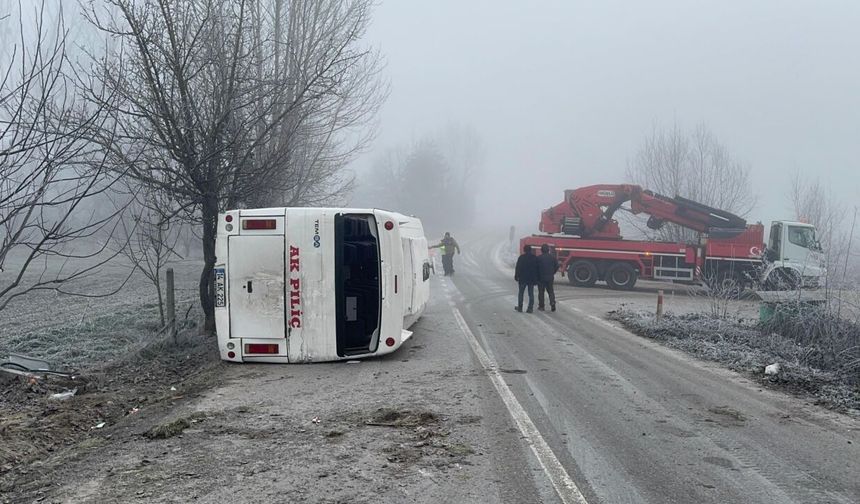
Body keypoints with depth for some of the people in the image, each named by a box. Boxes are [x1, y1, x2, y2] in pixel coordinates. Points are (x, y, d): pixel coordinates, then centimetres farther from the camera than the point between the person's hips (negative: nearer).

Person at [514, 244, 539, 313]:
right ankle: (530, 308, 2)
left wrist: (516, 276, 0)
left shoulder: (522, 257, -8)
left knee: (521, 292, 9)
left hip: (523, 278, -3)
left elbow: (518, 268, -8)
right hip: (532, 279, 3)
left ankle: (520, 307, 12)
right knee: (531, 293, 5)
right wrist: (536, 279, 12)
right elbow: (537, 269, 8)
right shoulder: (535, 258, 5)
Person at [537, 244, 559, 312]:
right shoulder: (553, 257, 1)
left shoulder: (538, 258, -10)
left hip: (541, 277, -2)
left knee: (541, 292, 6)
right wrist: (552, 273, 14)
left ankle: (541, 306, 7)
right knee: (551, 291, 13)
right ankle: (552, 303, -5)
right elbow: (557, 266, 3)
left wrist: (537, 275, 6)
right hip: (550, 278, 3)